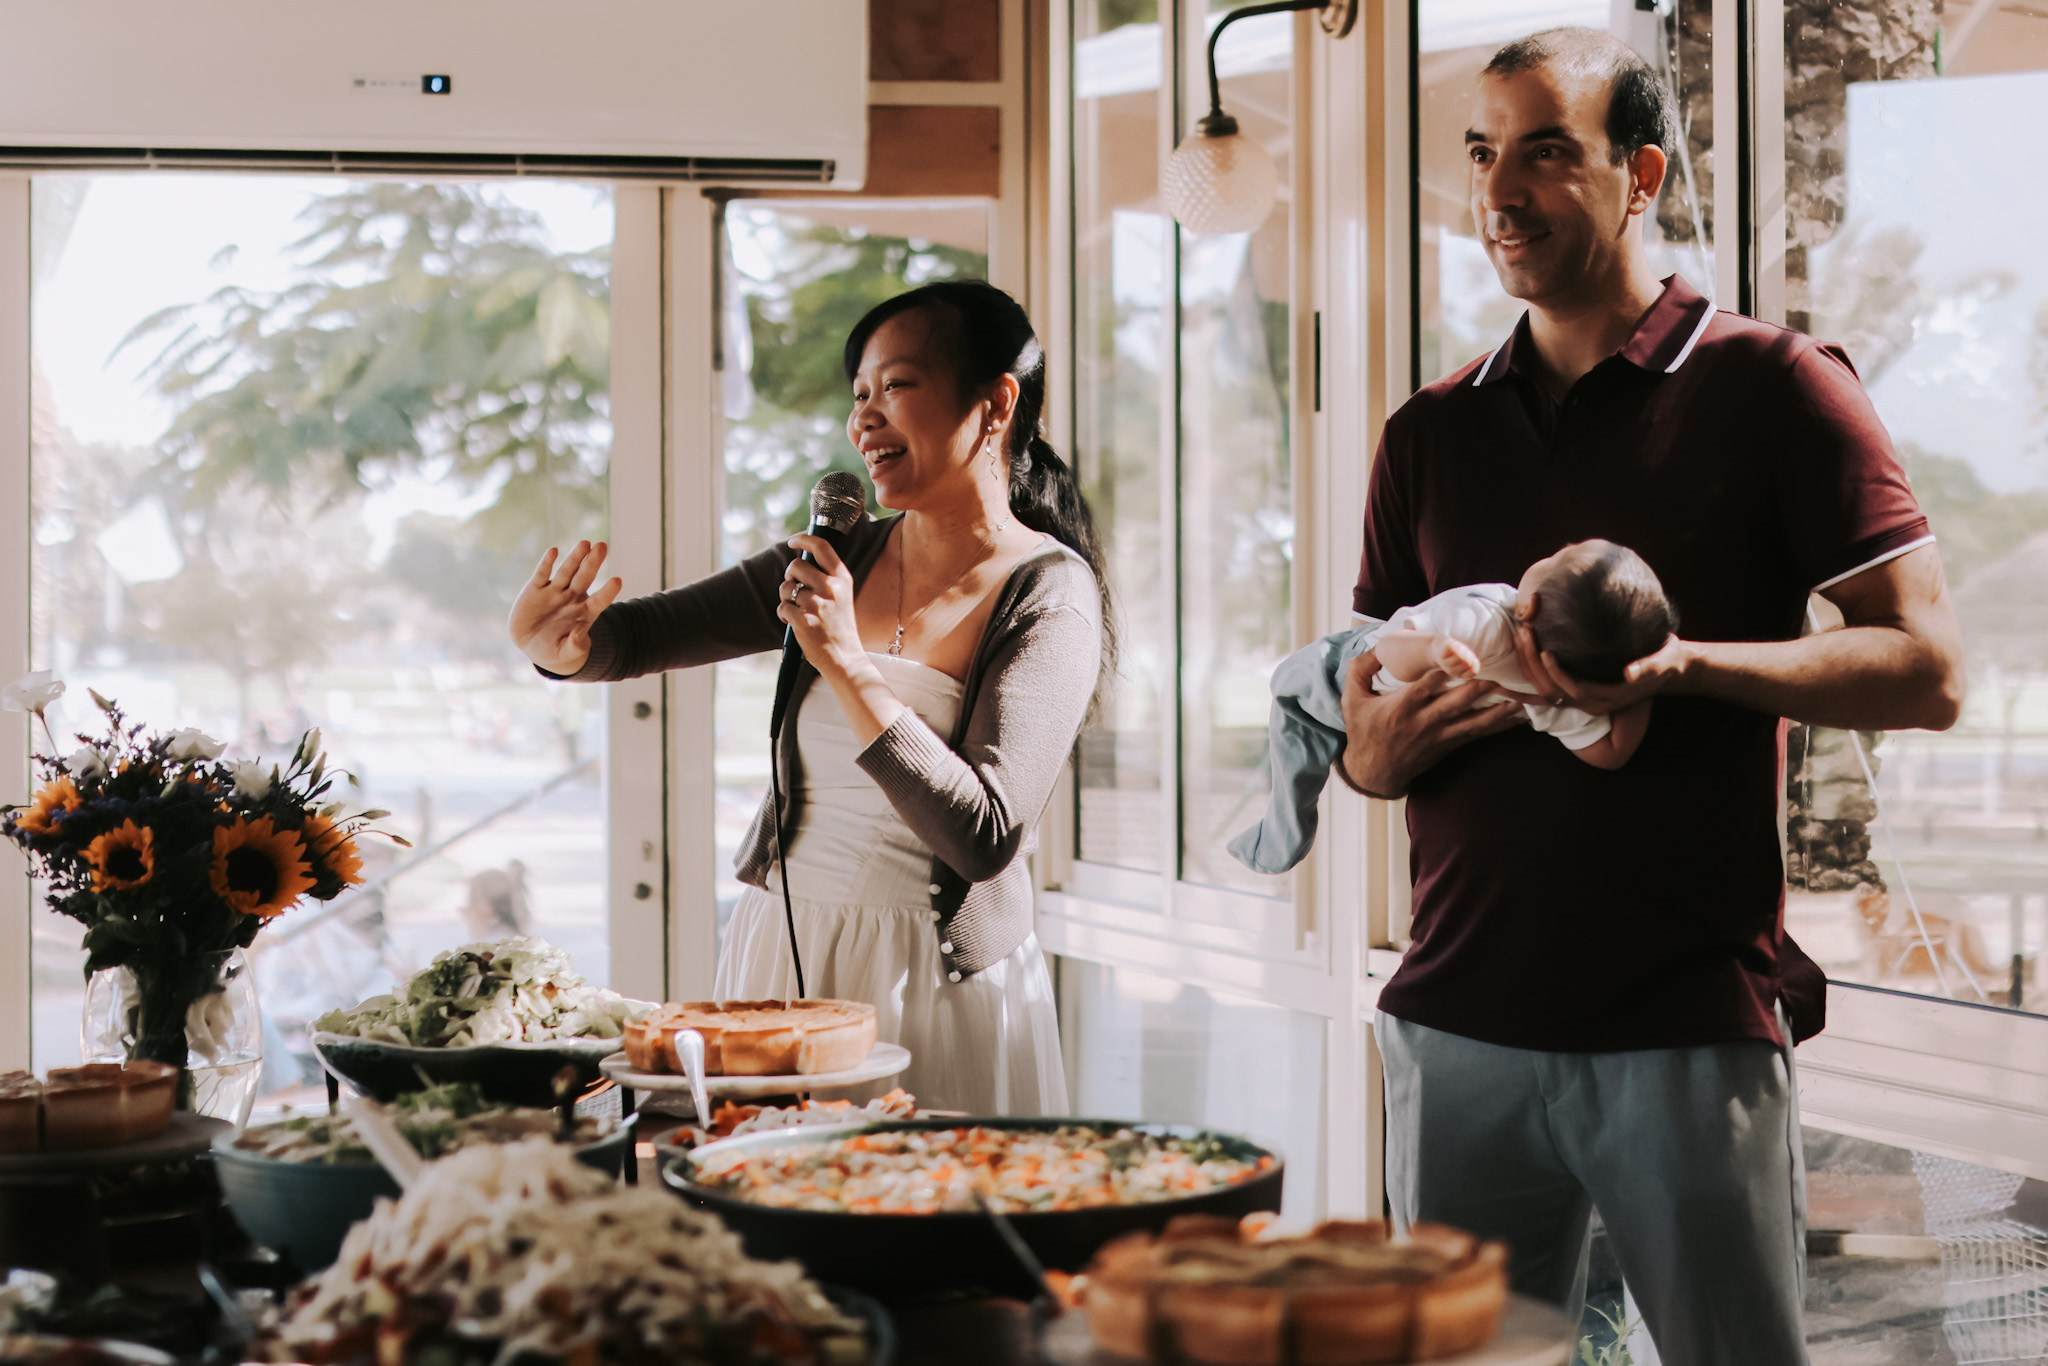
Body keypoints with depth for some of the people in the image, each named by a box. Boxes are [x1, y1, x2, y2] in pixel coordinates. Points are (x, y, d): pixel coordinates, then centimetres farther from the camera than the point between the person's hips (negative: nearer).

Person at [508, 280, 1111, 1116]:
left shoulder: (1051, 598, -11)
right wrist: (559, 644, -20)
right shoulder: (838, 560, 5)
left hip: (935, 984, -5)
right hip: (779, 952, 5)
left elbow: (986, 839, -20)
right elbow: (641, 636, 3)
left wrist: (848, 665, -23)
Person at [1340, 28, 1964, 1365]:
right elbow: (1365, 749, 16)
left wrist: (1685, 664, -21)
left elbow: (1927, 672, -7)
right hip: (1461, 1022, 4)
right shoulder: (1433, 433, 13)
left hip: (1692, 1025, -4)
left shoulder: (1772, 387, -1)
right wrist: (1384, 740, -8)